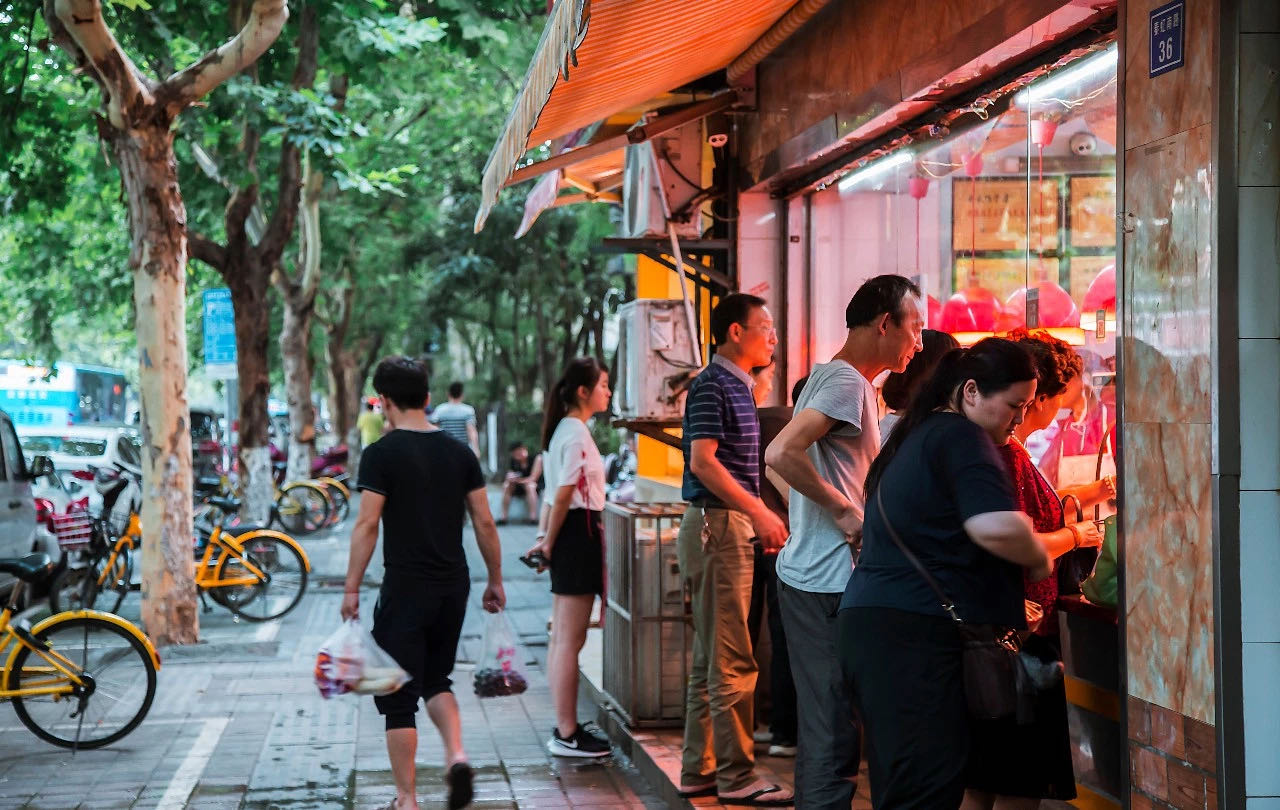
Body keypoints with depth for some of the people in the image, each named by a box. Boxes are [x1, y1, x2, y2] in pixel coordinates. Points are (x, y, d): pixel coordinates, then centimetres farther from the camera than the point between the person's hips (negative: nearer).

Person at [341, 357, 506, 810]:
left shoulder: (381, 455, -8)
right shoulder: (459, 453, 5)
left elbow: (366, 525, -13)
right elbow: (484, 523, 6)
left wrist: (352, 588, -7)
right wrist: (495, 581, 15)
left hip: (405, 589, -5)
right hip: (453, 585, 5)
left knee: (398, 695, 5)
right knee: (435, 679, 22)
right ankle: (456, 755, -2)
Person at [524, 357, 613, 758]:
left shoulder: (564, 430, 15)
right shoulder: (577, 432, -15)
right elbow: (563, 495, -18)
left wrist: (544, 539, 11)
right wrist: (549, 542, -9)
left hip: (568, 533, 10)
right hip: (578, 532, -10)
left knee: (561, 639, 13)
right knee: (570, 640, -6)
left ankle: (565, 727, 20)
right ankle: (567, 735, -3)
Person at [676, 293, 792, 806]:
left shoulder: (736, 387, 18)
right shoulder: (712, 386, -12)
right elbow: (703, 461, -20)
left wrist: (760, 517, 18)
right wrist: (759, 513, -21)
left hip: (731, 527, 10)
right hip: (718, 526, -10)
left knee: (709, 661, 12)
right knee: (731, 661, -8)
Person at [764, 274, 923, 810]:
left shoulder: (834, 377, 17)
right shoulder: (847, 382, -14)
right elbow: (781, 454, -27)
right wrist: (846, 512, -20)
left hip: (809, 578, 10)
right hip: (829, 583, -10)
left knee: (824, 725, 16)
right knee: (835, 735, -7)